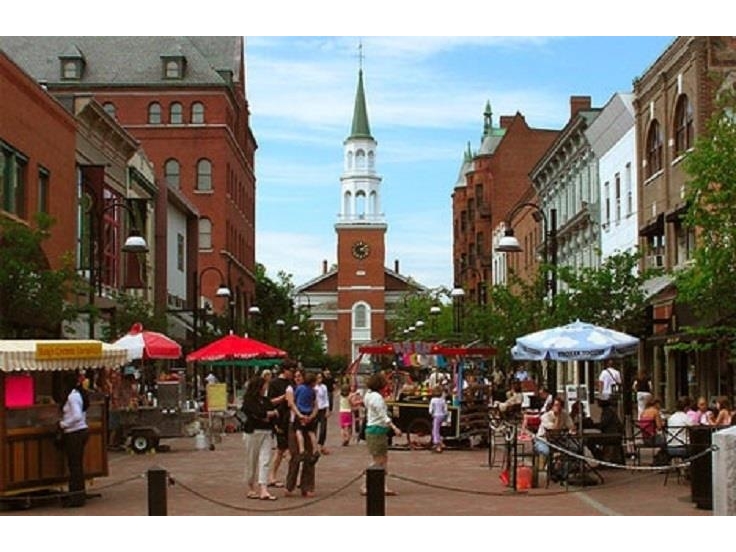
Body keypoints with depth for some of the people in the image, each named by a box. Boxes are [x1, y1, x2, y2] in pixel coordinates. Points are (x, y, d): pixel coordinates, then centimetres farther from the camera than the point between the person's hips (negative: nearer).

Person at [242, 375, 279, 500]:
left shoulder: (266, 400, 14)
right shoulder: (249, 400, -4)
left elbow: (275, 415, 9)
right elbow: (257, 413, -17)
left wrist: (267, 417, -10)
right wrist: (271, 413, -3)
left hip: (266, 433, 5)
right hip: (253, 432, -5)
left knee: (265, 461, -5)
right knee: (252, 461, 4)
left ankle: (263, 490, -11)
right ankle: (251, 489, 16)